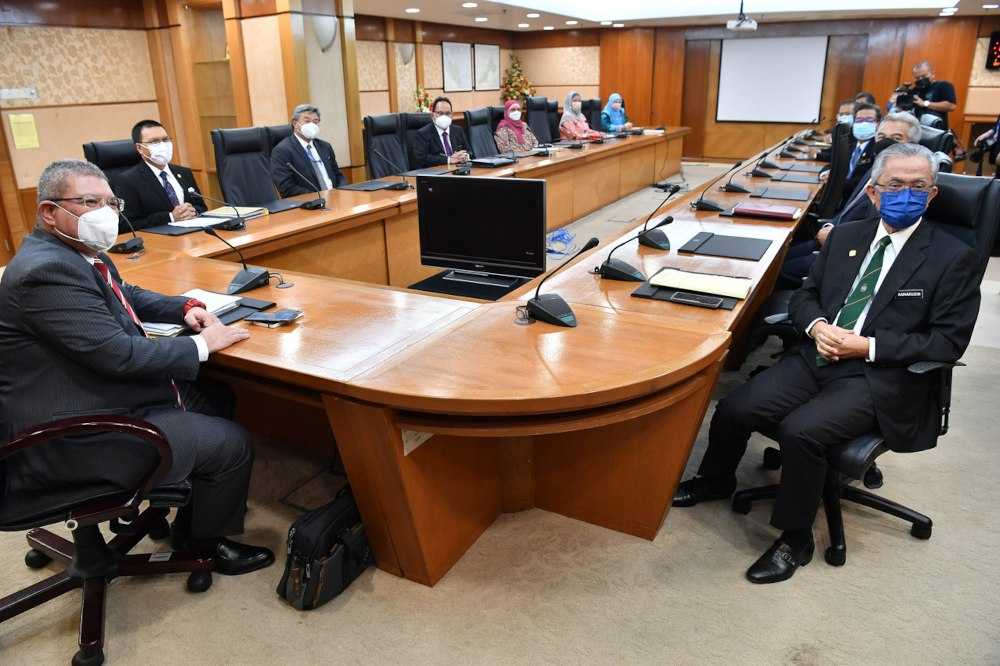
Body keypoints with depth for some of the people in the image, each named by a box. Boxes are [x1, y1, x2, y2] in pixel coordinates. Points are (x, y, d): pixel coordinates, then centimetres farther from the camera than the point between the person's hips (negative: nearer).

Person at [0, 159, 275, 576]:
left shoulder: (81, 252, 8)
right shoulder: (46, 270, -24)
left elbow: (128, 297, 24)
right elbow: (119, 354, -28)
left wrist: (186, 308, 6)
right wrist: (202, 345, -16)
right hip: (73, 437, -11)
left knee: (218, 398, 19)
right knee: (234, 444, -9)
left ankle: (194, 504, 33)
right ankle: (205, 537, 18)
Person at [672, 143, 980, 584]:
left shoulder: (953, 258, -1)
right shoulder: (845, 236, 13)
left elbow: (948, 341, -6)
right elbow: (805, 295, 17)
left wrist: (865, 345, -15)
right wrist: (817, 325, -7)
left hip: (878, 377, -4)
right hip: (816, 358, 5)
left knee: (800, 430, -29)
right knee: (733, 411, -13)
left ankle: (795, 540, -6)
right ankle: (717, 480, 20)